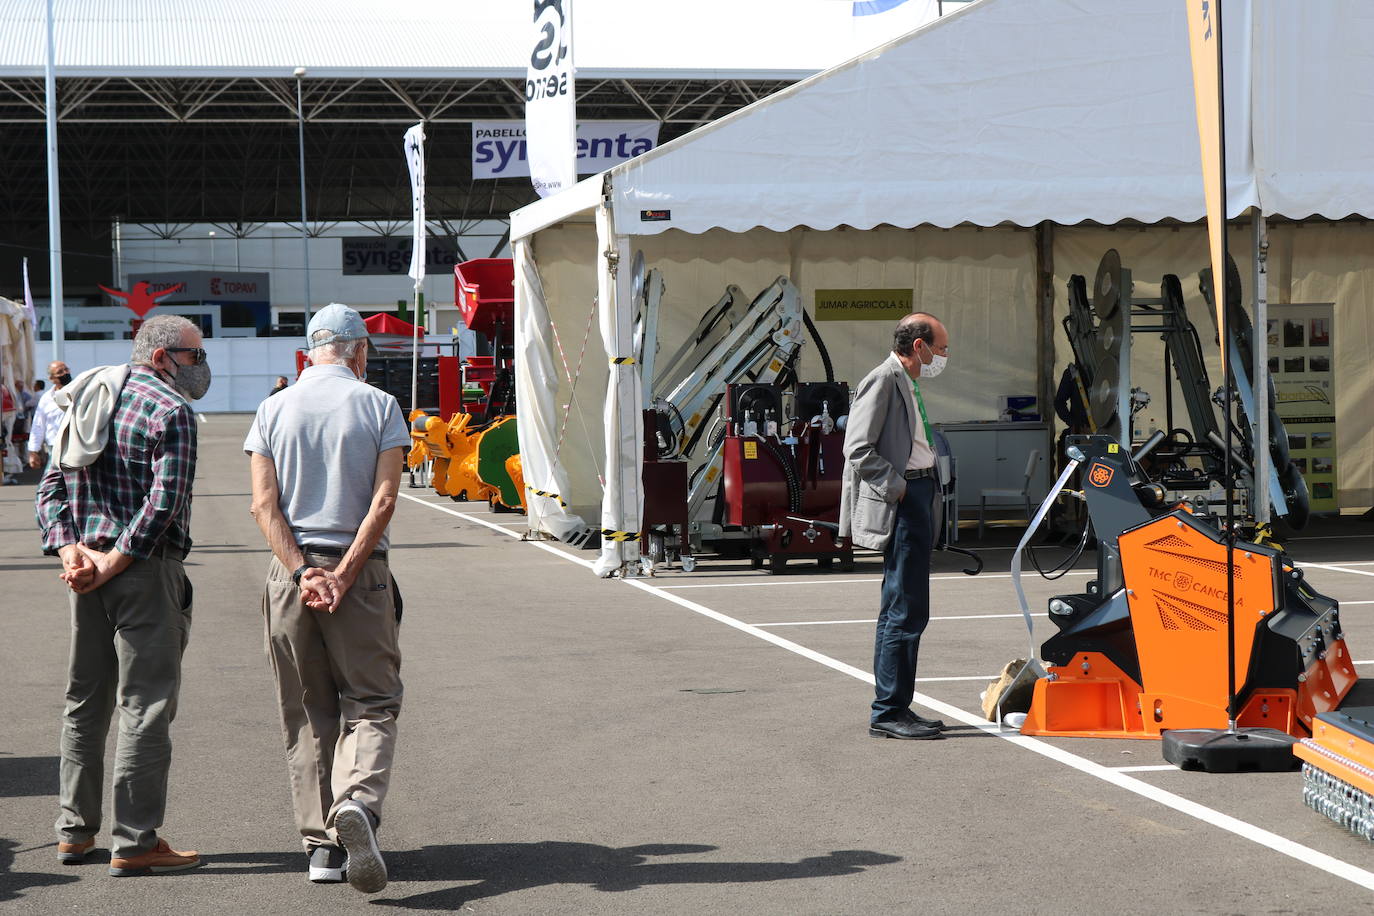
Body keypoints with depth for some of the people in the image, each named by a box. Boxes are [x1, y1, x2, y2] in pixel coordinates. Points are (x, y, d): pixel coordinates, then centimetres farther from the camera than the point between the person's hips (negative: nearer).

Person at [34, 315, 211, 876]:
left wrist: (70, 549, -2)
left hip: (86, 568, 8)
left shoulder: (87, 403, 16)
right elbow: (165, 501, -20)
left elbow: (51, 486, 10)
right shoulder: (171, 410, -9)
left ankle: (75, 831, 22)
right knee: (146, 704, -4)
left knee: (85, 700, 16)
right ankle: (134, 844, -3)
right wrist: (115, 561, -16)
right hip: (146, 570, -8)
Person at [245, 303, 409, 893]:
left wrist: (302, 573, -10)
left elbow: (264, 504, -4)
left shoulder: (274, 410, 6)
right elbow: (384, 501, -10)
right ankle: (358, 801, -23)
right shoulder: (379, 406, 0)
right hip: (361, 570, -2)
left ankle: (321, 844, 7)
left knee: (307, 713, 10)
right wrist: (344, 575, -11)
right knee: (371, 701, 4)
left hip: (290, 571, 2)